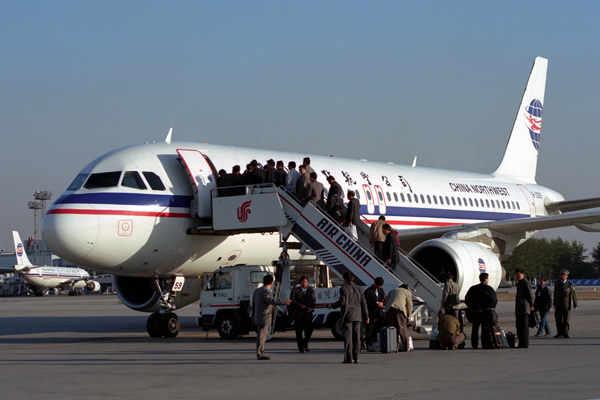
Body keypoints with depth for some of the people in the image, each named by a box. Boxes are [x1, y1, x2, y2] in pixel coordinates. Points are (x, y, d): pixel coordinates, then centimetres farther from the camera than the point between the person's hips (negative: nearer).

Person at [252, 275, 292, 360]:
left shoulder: (257, 291, 13)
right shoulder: (265, 292, -19)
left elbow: (254, 304, 22)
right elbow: (272, 301, -31)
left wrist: (253, 315, 33)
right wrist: (285, 302, -23)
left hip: (259, 317, 10)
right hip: (264, 318, -10)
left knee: (261, 335, 16)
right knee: (261, 336, -5)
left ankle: (261, 353, 23)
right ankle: (260, 354, -2)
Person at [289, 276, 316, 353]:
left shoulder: (311, 291, 12)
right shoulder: (295, 290, 3)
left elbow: (313, 301, 12)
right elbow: (292, 300, -5)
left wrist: (311, 308, -8)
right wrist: (300, 305, -19)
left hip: (308, 314, 2)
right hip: (298, 314, -2)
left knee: (309, 330, -2)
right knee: (299, 331, -2)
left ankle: (305, 344, 23)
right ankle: (300, 347, 8)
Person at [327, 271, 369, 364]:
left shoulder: (343, 289, -4)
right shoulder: (359, 289, 9)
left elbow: (342, 302, -10)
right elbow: (363, 303, 7)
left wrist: (332, 306, 6)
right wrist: (366, 316, 11)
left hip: (347, 316, -4)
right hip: (357, 316, 4)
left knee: (348, 336, -4)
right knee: (356, 336, 6)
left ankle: (348, 358, -8)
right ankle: (356, 357, 5)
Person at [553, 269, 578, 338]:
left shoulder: (570, 285, -3)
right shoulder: (557, 283, 8)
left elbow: (574, 295, -2)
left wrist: (575, 306, -5)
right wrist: (554, 303, 16)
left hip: (566, 306, -3)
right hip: (558, 306, 3)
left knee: (566, 320, -2)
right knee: (558, 320, 2)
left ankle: (565, 333, 5)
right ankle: (559, 333, 12)